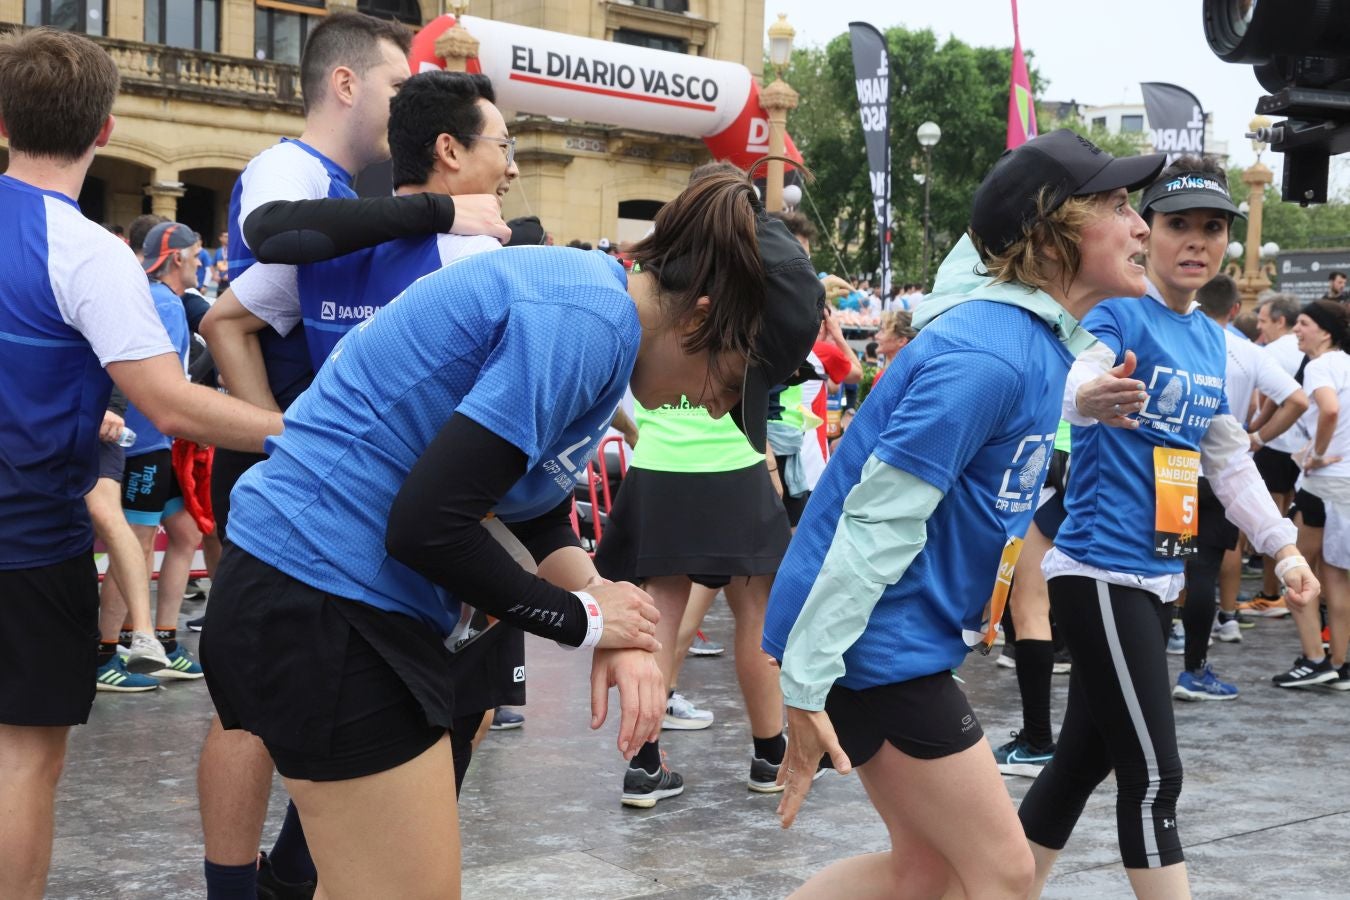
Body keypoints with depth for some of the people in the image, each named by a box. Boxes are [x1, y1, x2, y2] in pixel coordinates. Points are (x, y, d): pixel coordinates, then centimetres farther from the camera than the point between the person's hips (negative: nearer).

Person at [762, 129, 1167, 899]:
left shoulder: (1039, 338, 8)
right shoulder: (988, 356, -23)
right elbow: (875, 521, -24)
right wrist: (807, 685, -24)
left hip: (910, 634, 10)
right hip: (880, 640, -10)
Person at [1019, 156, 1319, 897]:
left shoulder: (1211, 341, 13)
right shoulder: (1117, 314, -12)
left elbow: (1230, 461, 23)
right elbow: (1067, 385, -34)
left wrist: (1282, 546, 19)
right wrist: (1090, 397, -57)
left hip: (1156, 577, 8)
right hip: (1102, 572, -8)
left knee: (1086, 757, 13)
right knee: (1153, 775, -8)